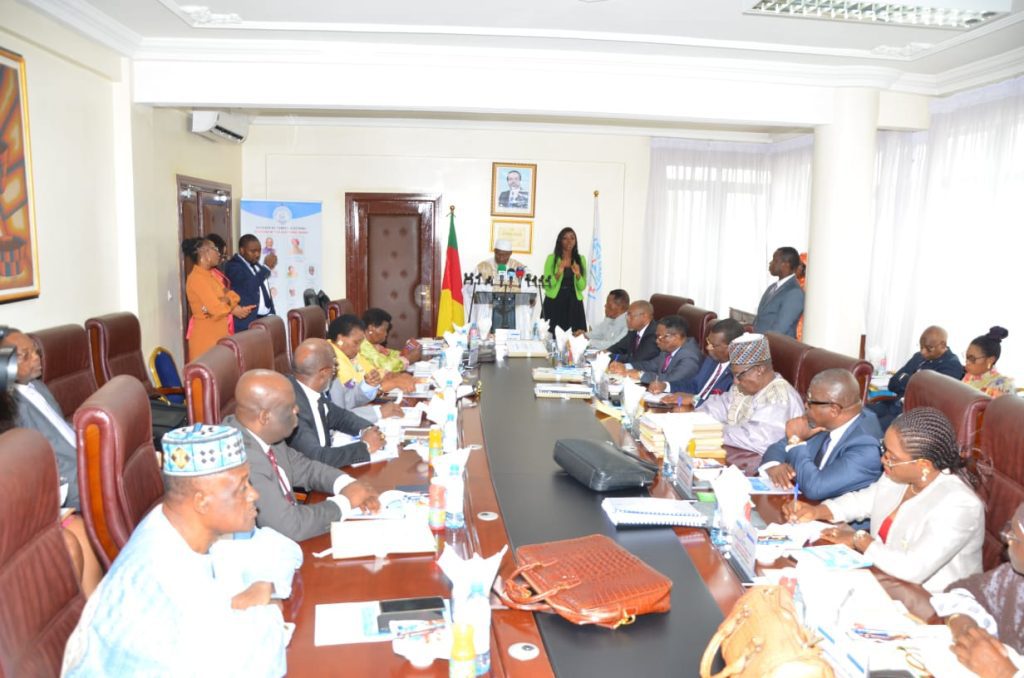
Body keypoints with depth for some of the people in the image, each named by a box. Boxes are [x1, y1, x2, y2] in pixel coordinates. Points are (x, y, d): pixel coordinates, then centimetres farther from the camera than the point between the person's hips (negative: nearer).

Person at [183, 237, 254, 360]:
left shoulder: (213, 274, 13)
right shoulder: (196, 278, -16)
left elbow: (231, 295, 5)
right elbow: (216, 308, -22)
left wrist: (227, 300, -17)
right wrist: (234, 310, -5)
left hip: (220, 331, 8)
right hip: (206, 335, -8)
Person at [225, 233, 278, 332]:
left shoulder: (255, 264, 17)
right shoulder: (233, 266, -7)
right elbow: (250, 286, -22)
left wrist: (271, 313, 14)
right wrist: (266, 267, -14)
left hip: (266, 318, 7)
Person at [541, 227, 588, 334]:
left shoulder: (581, 259, 8)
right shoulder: (552, 258, 1)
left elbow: (582, 287, 7)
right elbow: (547, 285, -3)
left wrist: (578, 275, -12)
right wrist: (558, 273, -18)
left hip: (574, 304, 2)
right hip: (554, 303, -2)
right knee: (552, 335, -7)